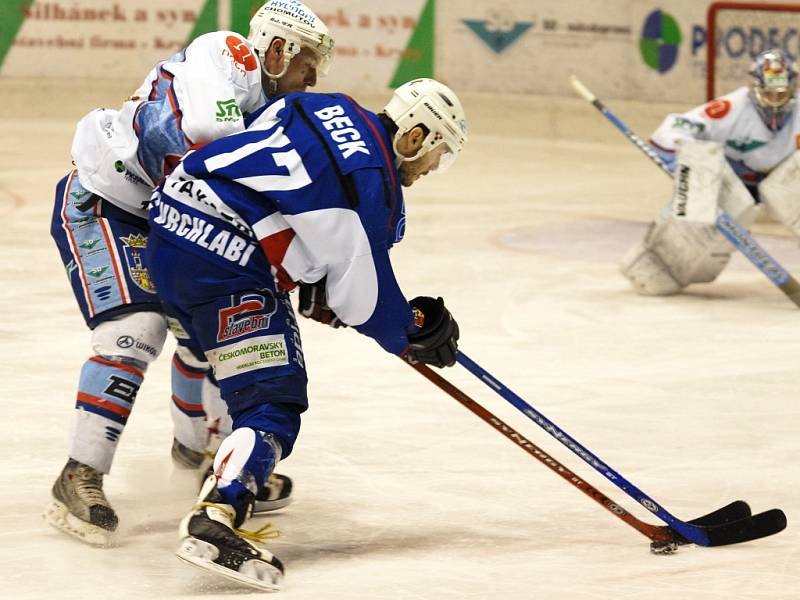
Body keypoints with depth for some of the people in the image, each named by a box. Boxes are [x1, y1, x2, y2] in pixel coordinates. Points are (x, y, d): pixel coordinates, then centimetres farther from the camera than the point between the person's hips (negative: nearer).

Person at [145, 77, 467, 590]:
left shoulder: (324, 108, 14)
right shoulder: (373, 186, -10)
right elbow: (363, 295, -6)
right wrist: (414, 336, 14)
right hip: (226, 264, -10)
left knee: (246, 368, 29)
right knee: (274, 405, -11)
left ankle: (242, 476, 43)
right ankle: (214, 520, -28)